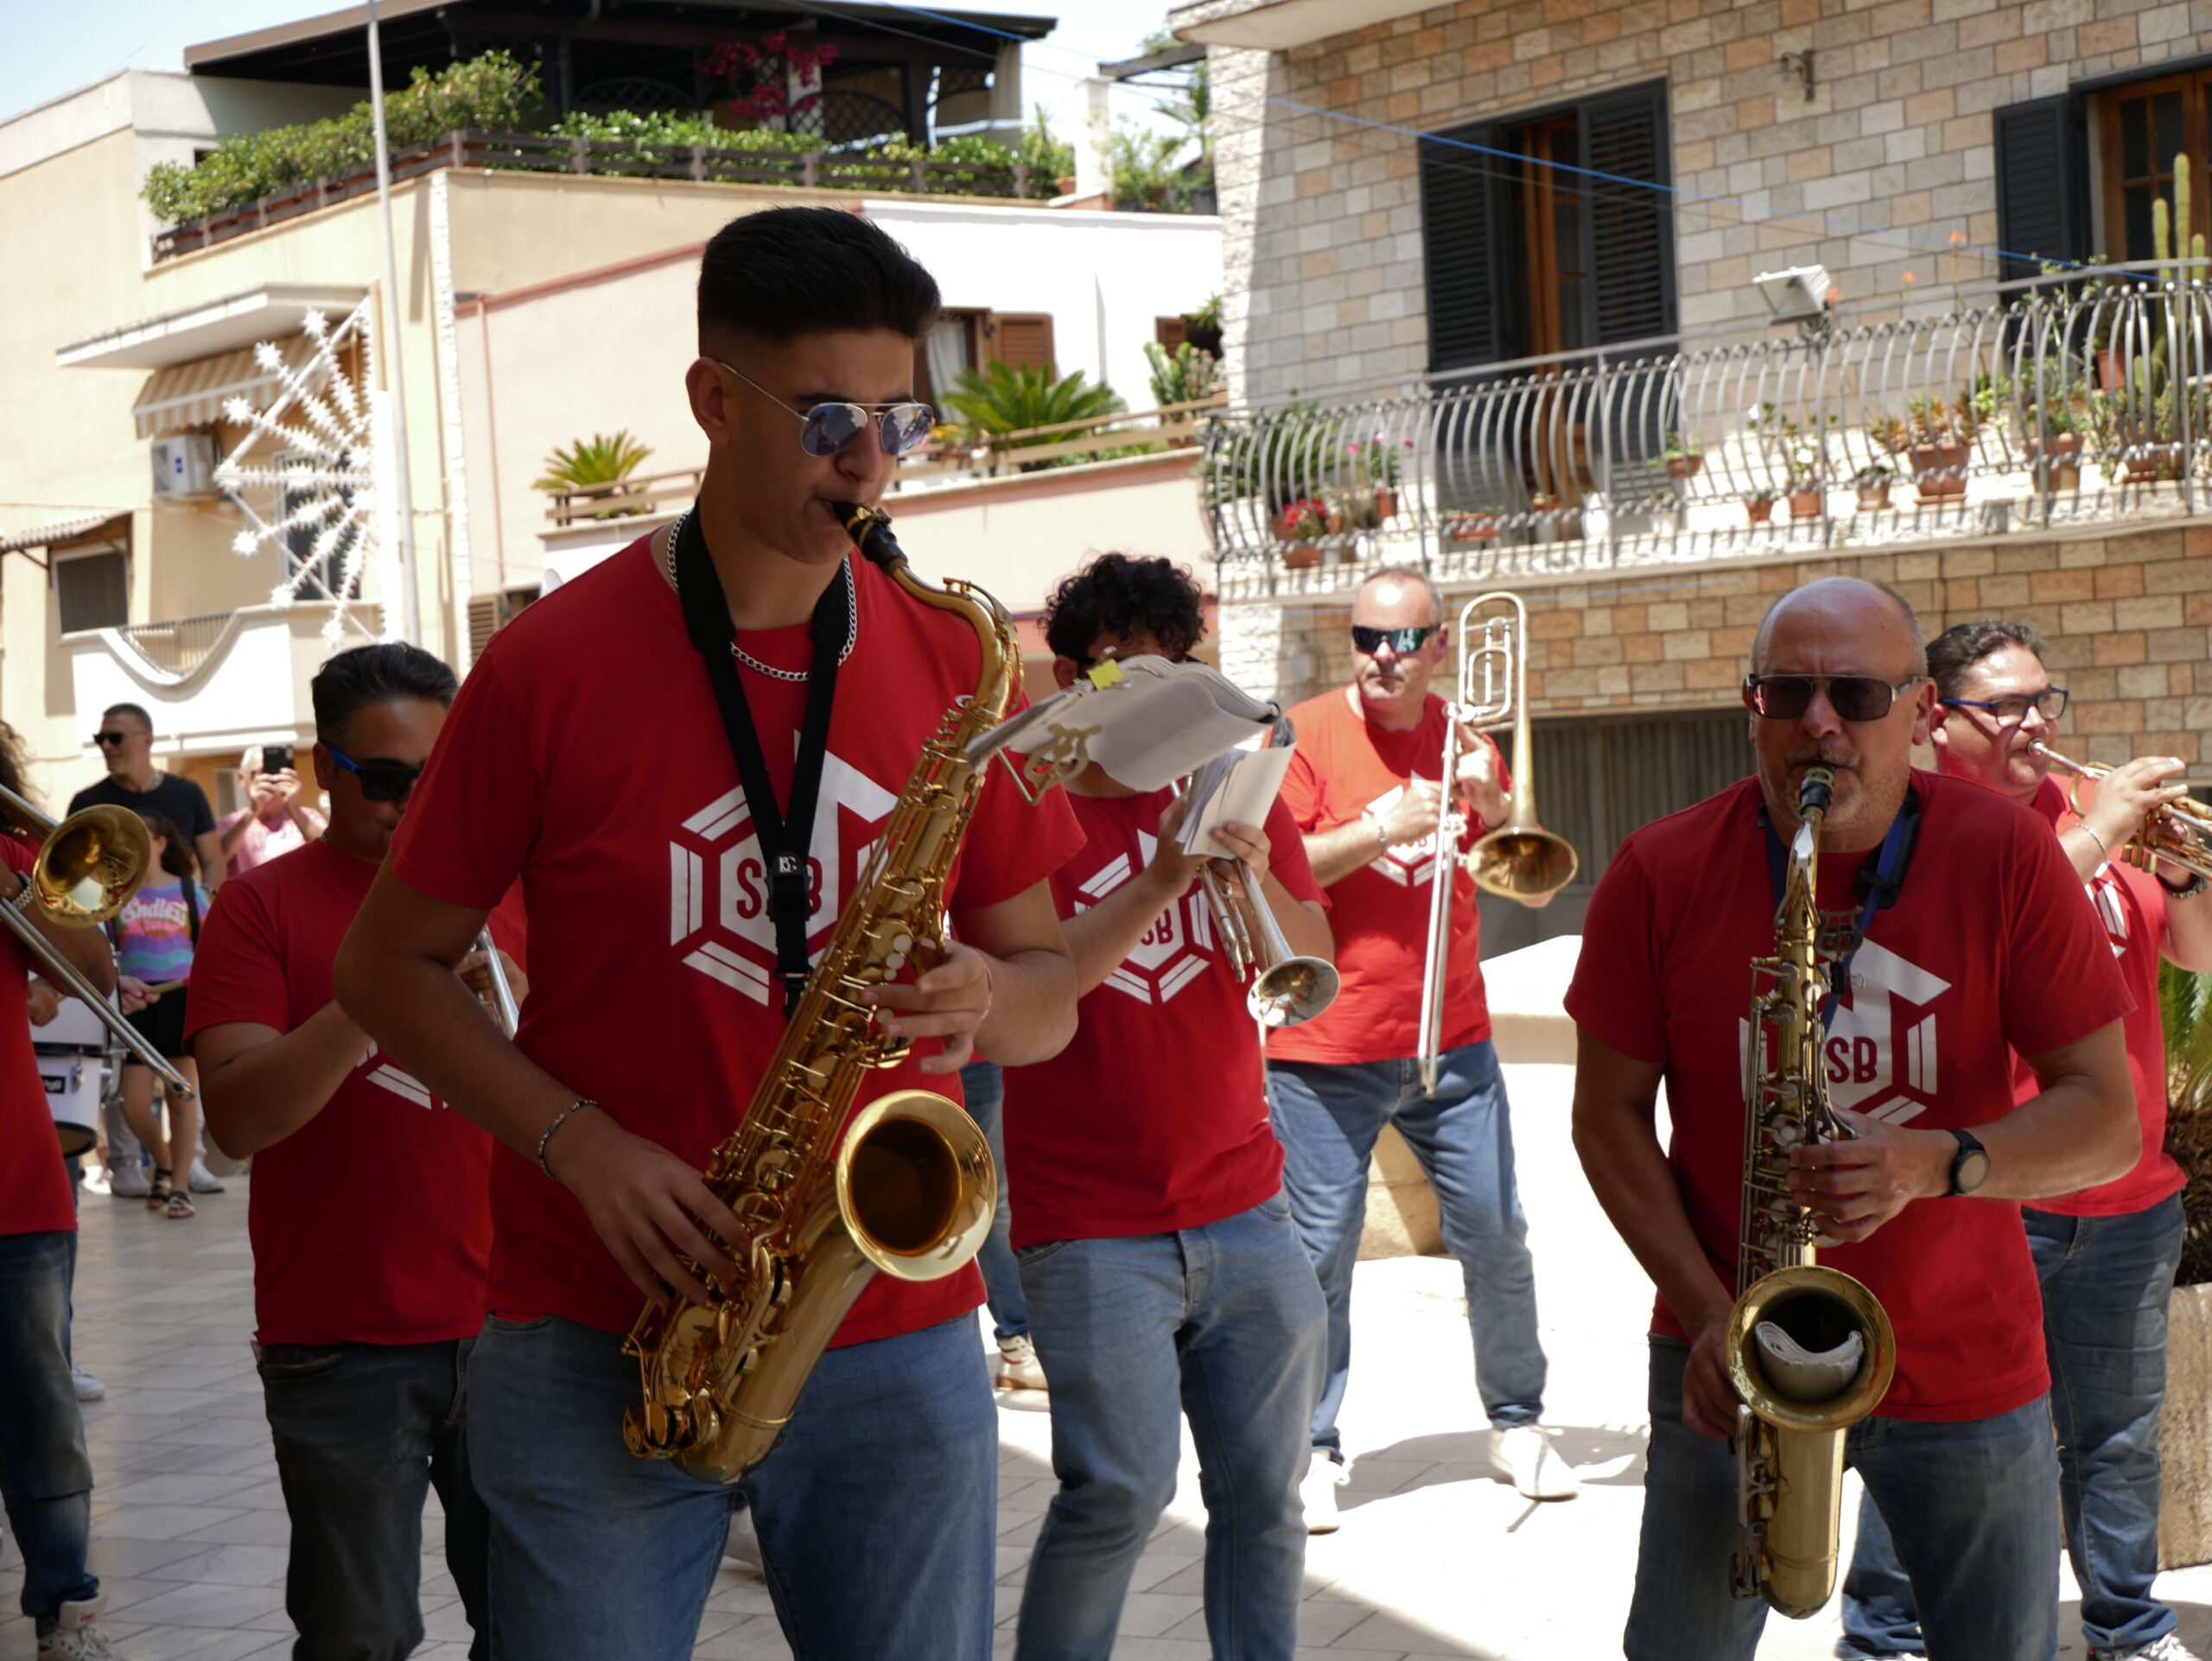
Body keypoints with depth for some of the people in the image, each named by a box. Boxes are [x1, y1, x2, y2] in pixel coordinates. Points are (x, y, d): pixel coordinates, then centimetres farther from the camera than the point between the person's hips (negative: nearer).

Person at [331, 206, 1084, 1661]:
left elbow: (1048, 986, 10)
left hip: (901, 1340, 3)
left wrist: (989, 1004, -14)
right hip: (599, 1349, -2)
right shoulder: (553, 665, -5)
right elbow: (390, 966, 2)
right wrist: (579, 1143, -13)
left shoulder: (955, 666, 4)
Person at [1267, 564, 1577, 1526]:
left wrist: (1494, 808, -7)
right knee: (1319, 1254, -1)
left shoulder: (1460, 738, 10)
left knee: (1497, 1238, 5)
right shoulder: (1308, 734, -2)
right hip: (1324, 1049, -3)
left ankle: (1517, 1422, 22)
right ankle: (1315, 1450, 11)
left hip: (1452, 1042, 3)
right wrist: (1382, 831, -20)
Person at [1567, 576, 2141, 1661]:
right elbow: (1609, 1113, -2)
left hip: (1969, 1365, 0)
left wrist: (1938, 1164, -28)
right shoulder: (1661, 876, -8)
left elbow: (2109, 1120, -10)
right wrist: (1706, 1310, -14)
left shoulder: (2007, 859, -10)